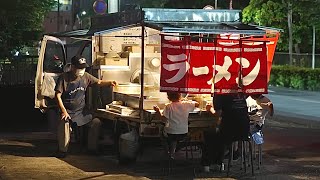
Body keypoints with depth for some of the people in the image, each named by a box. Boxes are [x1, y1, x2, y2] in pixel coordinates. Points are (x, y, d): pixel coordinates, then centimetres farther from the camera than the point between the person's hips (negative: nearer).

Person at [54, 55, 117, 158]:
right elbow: (58, 96, -12)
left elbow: (99, 82, 11)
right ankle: (62, 150, -17)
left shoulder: (86, 76, 2)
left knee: (96, 122, -14)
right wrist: (64, 111, -20)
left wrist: (109, 83, -10)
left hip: (82, 110, 4)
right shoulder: (64, 78, -10)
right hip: (68, 110, -4)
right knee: (63, 123, -33)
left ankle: (92, 148, 3)